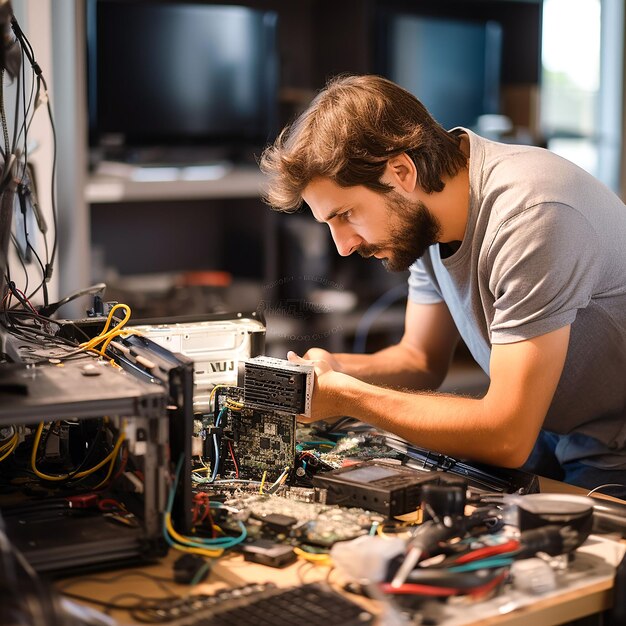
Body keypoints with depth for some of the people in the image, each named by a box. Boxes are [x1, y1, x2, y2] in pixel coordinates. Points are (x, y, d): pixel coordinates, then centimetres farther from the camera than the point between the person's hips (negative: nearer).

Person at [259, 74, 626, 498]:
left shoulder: (529, 214, -28)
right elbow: (422, 358, 11)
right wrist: (332, 370, -9)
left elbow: (507, 438, -28)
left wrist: (345, 397, -22)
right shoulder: (420, 216, -2)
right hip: (543, 441, 7)